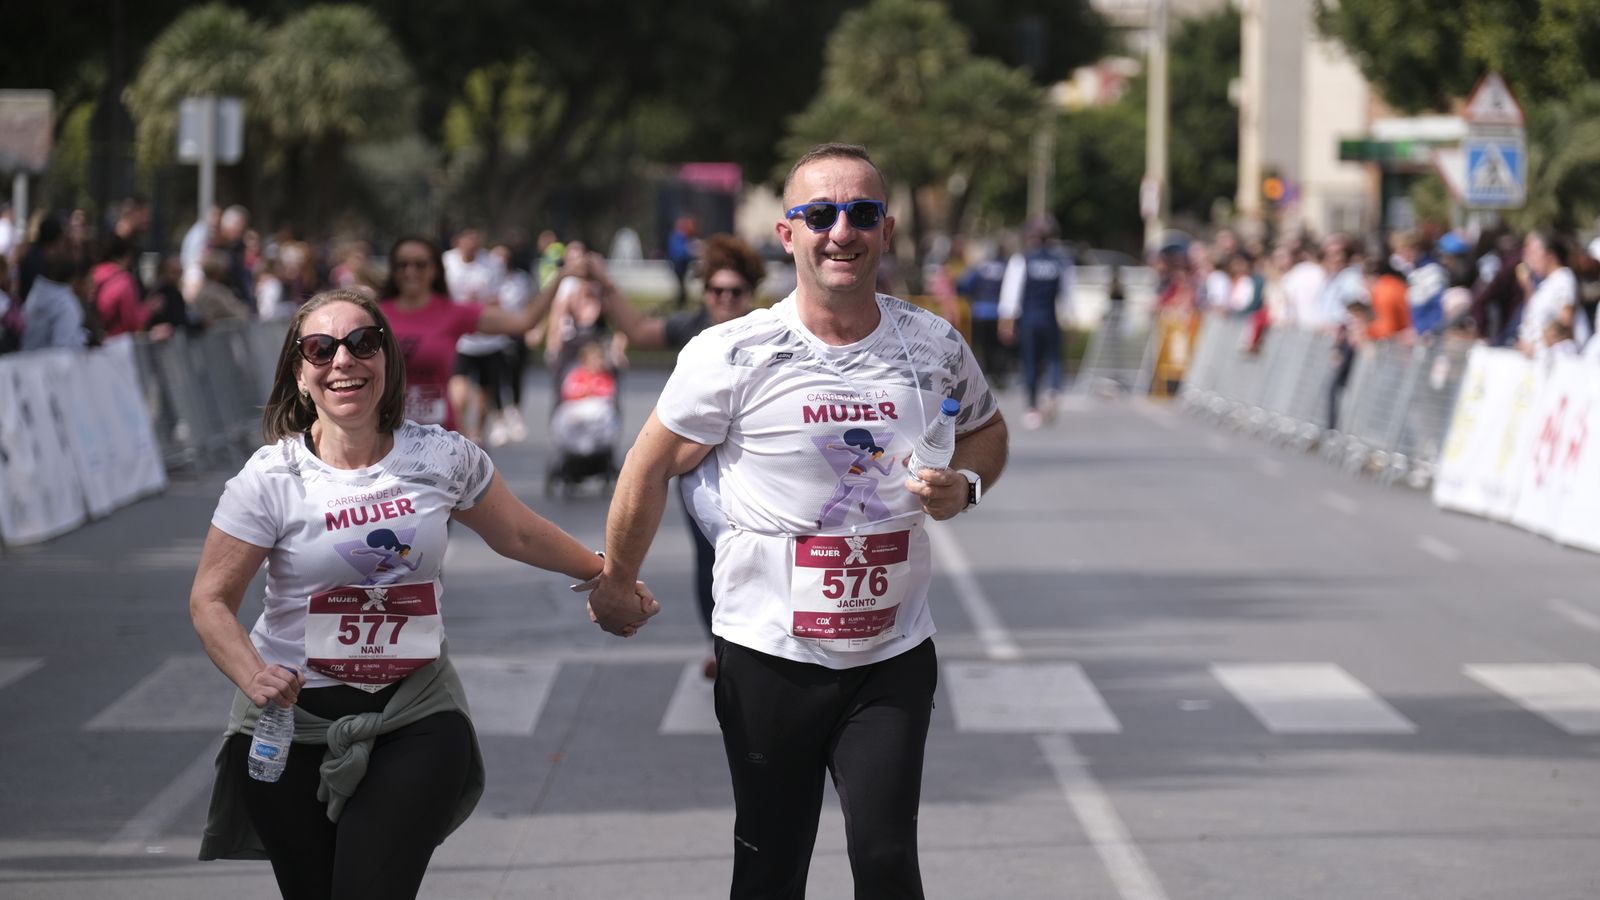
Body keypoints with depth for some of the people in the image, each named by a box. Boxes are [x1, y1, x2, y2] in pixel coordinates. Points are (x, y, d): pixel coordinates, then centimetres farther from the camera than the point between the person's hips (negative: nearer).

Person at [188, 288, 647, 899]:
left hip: (415, 717, 0)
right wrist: (253, 676, -24)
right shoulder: (271, 479, -9)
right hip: (295, 722, 0)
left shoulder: (442, 458, -3)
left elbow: (517, 534, 14)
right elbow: (211, 601, -7)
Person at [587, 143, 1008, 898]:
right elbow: (653, 465, 1)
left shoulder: (934, 347, -1)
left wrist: (964, 484, -3)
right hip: (770, 656, -1)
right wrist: (614, 585, 8)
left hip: (894, 658, 1)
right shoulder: (735, 355, -11)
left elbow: (985, 431, 19)